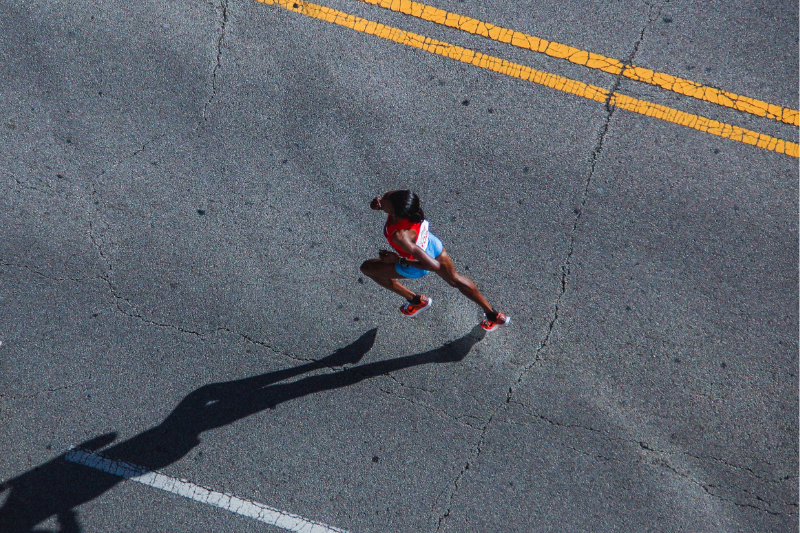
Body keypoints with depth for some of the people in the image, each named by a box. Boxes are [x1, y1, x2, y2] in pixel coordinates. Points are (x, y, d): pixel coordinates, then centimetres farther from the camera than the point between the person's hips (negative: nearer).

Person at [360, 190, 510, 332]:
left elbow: (433, 265, -39)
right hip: (433, 245, 6)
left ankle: (416, 301, 27)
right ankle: (494, 316, 44)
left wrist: (397, 259, -31)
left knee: (367, 267, 15)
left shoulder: (400, 235, -46)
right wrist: (378, 202, -23)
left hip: (415, 267, -6)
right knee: (454, 279, 30)